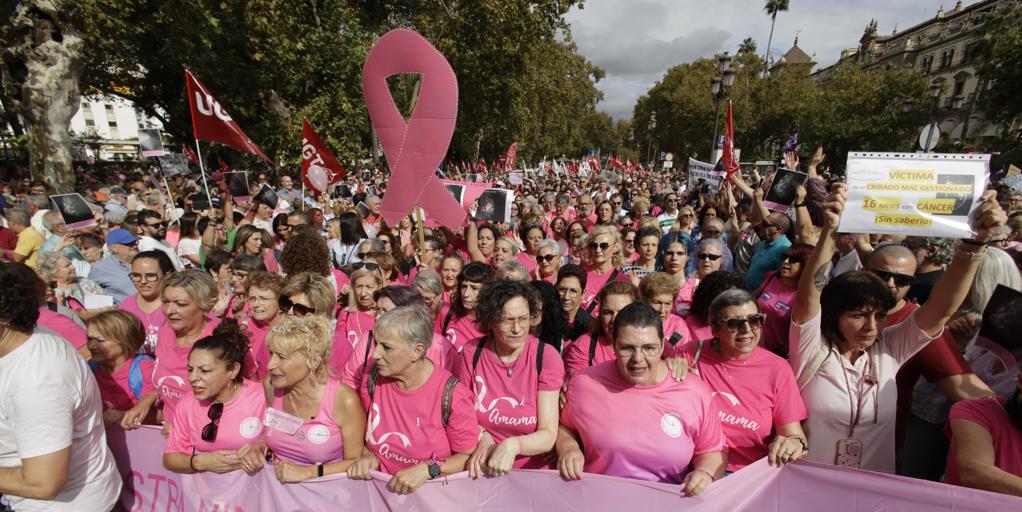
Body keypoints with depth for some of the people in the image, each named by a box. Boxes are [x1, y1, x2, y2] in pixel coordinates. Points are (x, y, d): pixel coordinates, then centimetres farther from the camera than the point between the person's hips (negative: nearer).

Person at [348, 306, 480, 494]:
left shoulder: (451, 394, -17)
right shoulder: (373, 378, -3)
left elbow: (468, 457, -7)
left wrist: (428, 469, -19)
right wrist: (367, 455, -5)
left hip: (431, 492, -3)